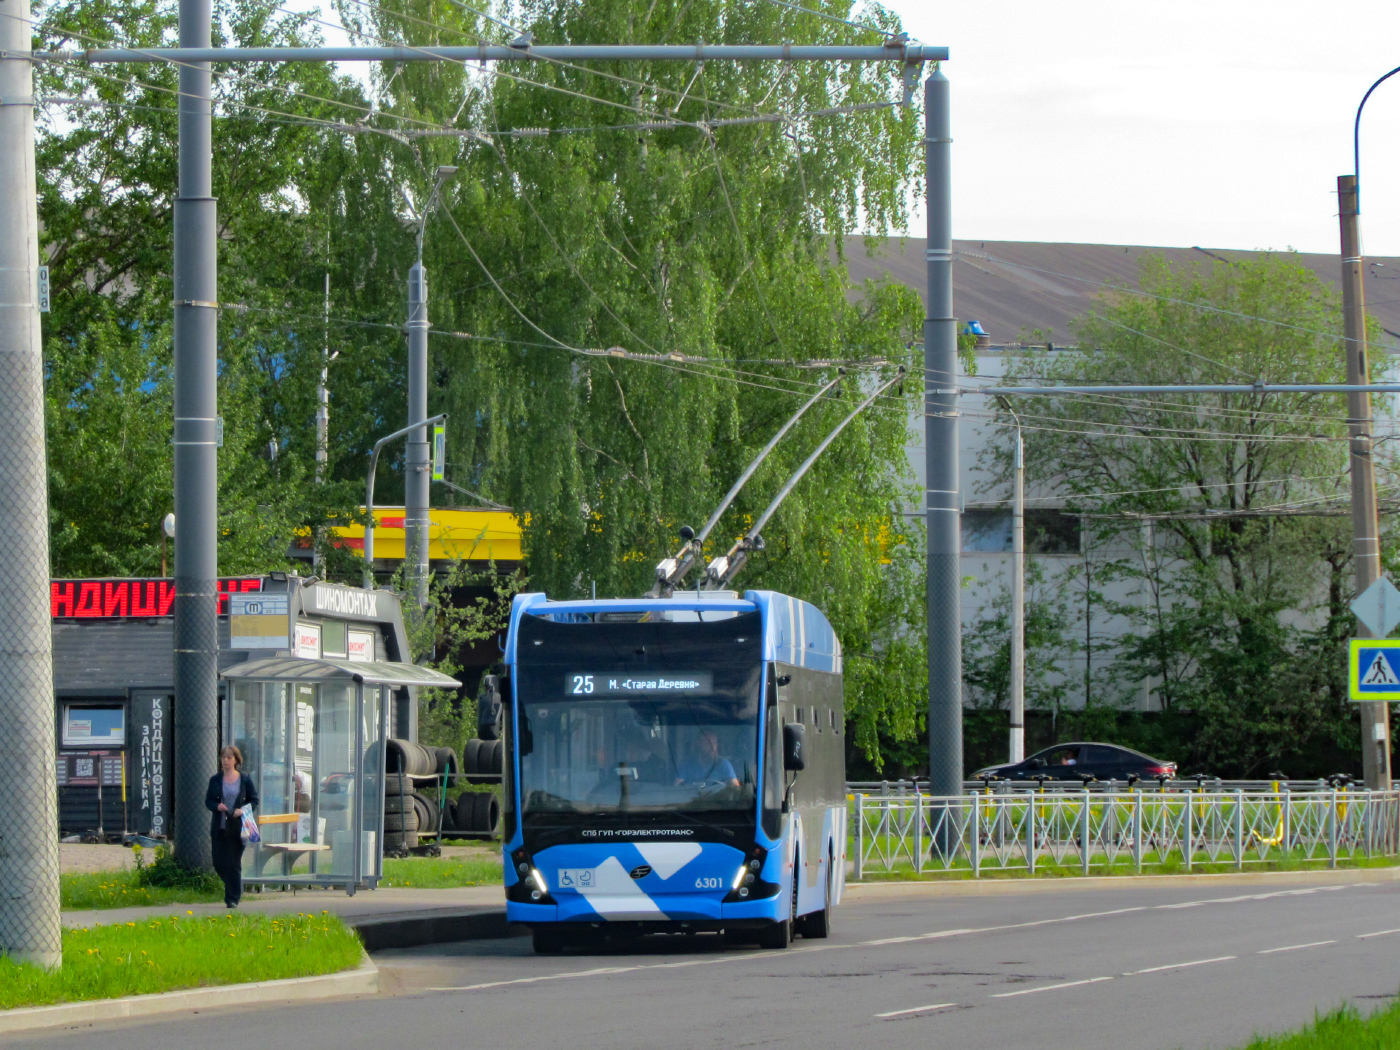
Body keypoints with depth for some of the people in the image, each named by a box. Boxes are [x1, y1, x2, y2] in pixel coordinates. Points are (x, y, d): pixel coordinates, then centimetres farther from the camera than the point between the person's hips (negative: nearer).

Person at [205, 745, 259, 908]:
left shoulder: (245, 779, 1)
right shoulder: (215, 780, 8)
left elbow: (254, 800, 5)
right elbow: (208, 801, 10)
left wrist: (242, 810, -13)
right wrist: (217, 806, -12)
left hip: (237, 827, -3)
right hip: (219, 827, 3)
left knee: (233, 863, -4)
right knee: (219, 863, 3)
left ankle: (232, 898, 3)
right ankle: (237, 887, 28)